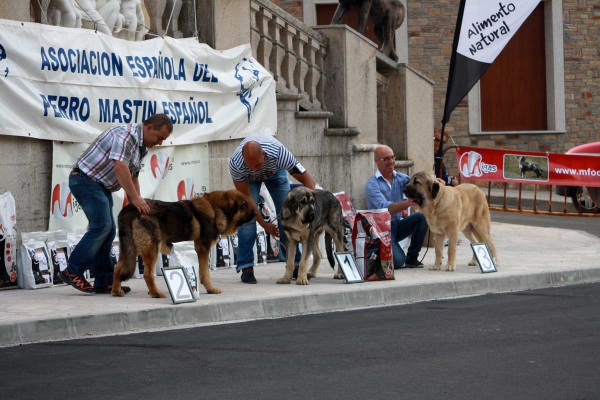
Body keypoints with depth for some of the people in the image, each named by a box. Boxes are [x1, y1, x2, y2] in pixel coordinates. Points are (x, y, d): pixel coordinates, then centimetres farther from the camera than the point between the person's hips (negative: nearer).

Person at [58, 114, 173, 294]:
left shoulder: (141, 147, 14)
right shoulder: (126, 135, -19)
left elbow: (132, 177, 15)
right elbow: (120, 167, -29)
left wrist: (138, 205, 4)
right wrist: (136, 198, -29)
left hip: (101, 185, 11)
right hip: (86, 178, -11)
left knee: (108, 230, 7)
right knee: (101, 226, -18)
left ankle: (103, 282, 10)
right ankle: (72, 272, -13)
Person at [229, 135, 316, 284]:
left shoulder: (279, 154, -44)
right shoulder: (235, 164, -41)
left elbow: (308, 180, -35)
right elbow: (245, 196, -28)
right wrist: (265, 225, -28)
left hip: (275, 170, 1)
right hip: (248, 177, 0)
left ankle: (295, 264, -1)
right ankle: (246, 268, -12)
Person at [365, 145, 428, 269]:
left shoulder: (400, 178, 3)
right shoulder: (372, 184, -15)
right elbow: (384, 208, -29)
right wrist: (406, 204, -45)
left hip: (397, 225, 6)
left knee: (421, 217, -20)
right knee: (398, 261, -26)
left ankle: (412, 258, -5)